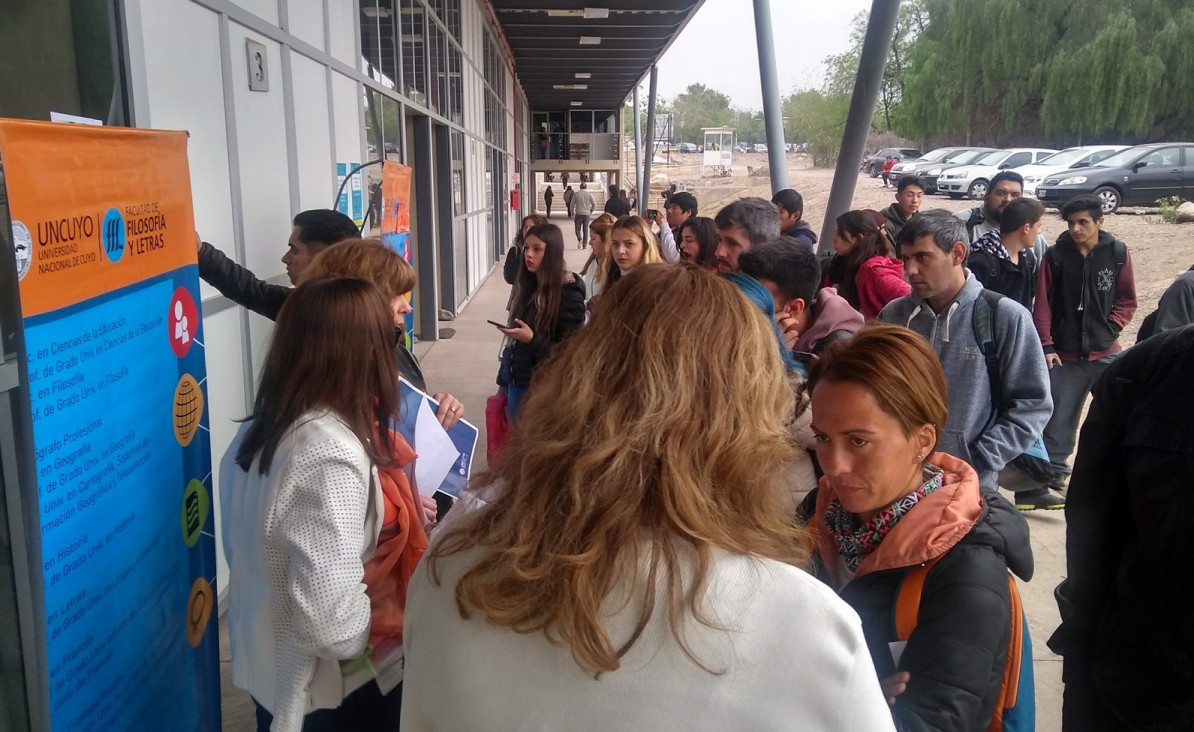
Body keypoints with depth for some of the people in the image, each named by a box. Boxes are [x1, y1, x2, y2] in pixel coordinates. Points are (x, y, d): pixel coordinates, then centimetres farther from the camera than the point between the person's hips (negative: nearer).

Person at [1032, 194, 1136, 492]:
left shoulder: (1118, 253, -2)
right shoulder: (1055, 256, -5)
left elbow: (1127, 301, 5)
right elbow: (1042, 305, -3)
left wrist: (1110, 328, -9)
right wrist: (1046, 346, -8)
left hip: (1107, 354, 1)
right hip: (1065, 355, -1)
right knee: (1058, 419, 5)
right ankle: (1053, 472, 17)